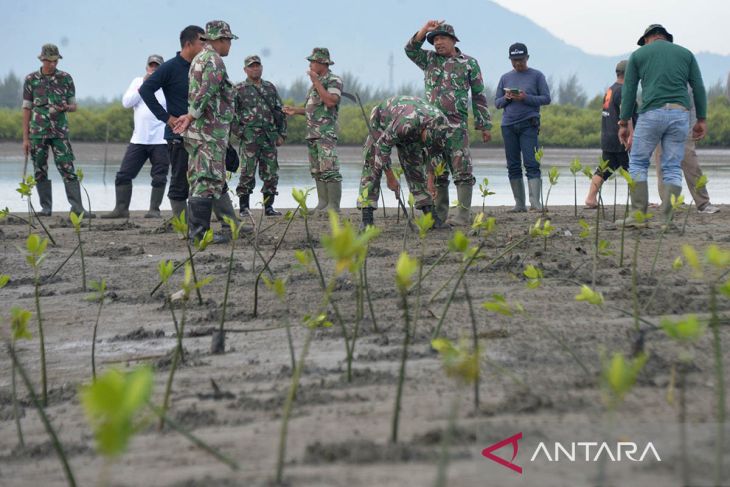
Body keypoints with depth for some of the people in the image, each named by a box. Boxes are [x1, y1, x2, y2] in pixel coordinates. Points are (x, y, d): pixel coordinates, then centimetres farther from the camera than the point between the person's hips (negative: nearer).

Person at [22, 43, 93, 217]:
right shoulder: (31, 79, 3)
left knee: (68, 169, -8)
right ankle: (46, 208, 10)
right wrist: (25, 138, 1)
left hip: (60, 131, 0)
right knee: (40, 172, 2)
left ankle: (77, 207, -10)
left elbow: (73, 106, 10)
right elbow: (27, 109, 5)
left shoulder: (65, 78, 4)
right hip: (38, 131, 0)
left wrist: (65, 107, -15)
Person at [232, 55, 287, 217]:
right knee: (248, 173, -7)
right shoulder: (239, 90, 2)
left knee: (271, 173, 4)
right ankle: (244, 208, -2)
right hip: (249, 137, -4)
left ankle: (269, 207, 12)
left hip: (270, 137, 4)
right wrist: (239, 132, -10)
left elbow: (280, 112, 17)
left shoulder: (270, 88, 15)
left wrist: (282, 134, 9)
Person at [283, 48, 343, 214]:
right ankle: (323, 203, 10)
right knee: (317, 171, 7)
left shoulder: (334, 80, -6)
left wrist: (316, 81, -16)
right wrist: (295, 111, 15)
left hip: (326, 132, -9)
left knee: (329, 170, -14)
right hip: (312, 133, 9)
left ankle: (334, 206, -15)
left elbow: (330, 102, -22)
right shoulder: (316, 82, 21)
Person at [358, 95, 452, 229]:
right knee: (372, 167, -15)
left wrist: (430, 179, -6)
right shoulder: (406, 122, -46)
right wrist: (390, 178, -26)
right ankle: (366, 218, -20)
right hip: (382, 122, -5)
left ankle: (430, 214, 1)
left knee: (416, 168, 0)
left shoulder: (439, 122, -26)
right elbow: (382, 146, -33)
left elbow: (432, 152, -4)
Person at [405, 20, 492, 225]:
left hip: (457, 126, -4)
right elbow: (411, 50, 2)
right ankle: (439, 215, 12)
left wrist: (485, 125, 5)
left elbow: (479, 96, 7)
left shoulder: (469, 63, 6)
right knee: (436, 173, 7)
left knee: (462, 171, -9)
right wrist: (425, 30, -8)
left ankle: (463, 215, -9)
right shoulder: (429, 60, 16)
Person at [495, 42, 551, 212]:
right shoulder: (505, 78, 16)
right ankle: (519, 203, 6)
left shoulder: (536, 76, 7)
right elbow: (497, 102, 17)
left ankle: (536, 202, -18)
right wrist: (506, 98, -5)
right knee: (513, 166, 2)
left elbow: (546, 99, 1)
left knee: (532, 164, -12)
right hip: (508, 125, 4)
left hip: (529, 124, -4)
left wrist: (526, 98, -13)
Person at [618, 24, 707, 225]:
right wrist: (702, 120, 14)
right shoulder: (685, 53, 17)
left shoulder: (639, 54, 12)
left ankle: (638, 215, 0)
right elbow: (698, 88, 11)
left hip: (652, 112, -2)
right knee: (673, 168, 7)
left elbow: (629, 90, 8)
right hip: (680, 113, 2)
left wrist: (624, 123, 10)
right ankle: (668, 219, 0)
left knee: (638, 162, 9)